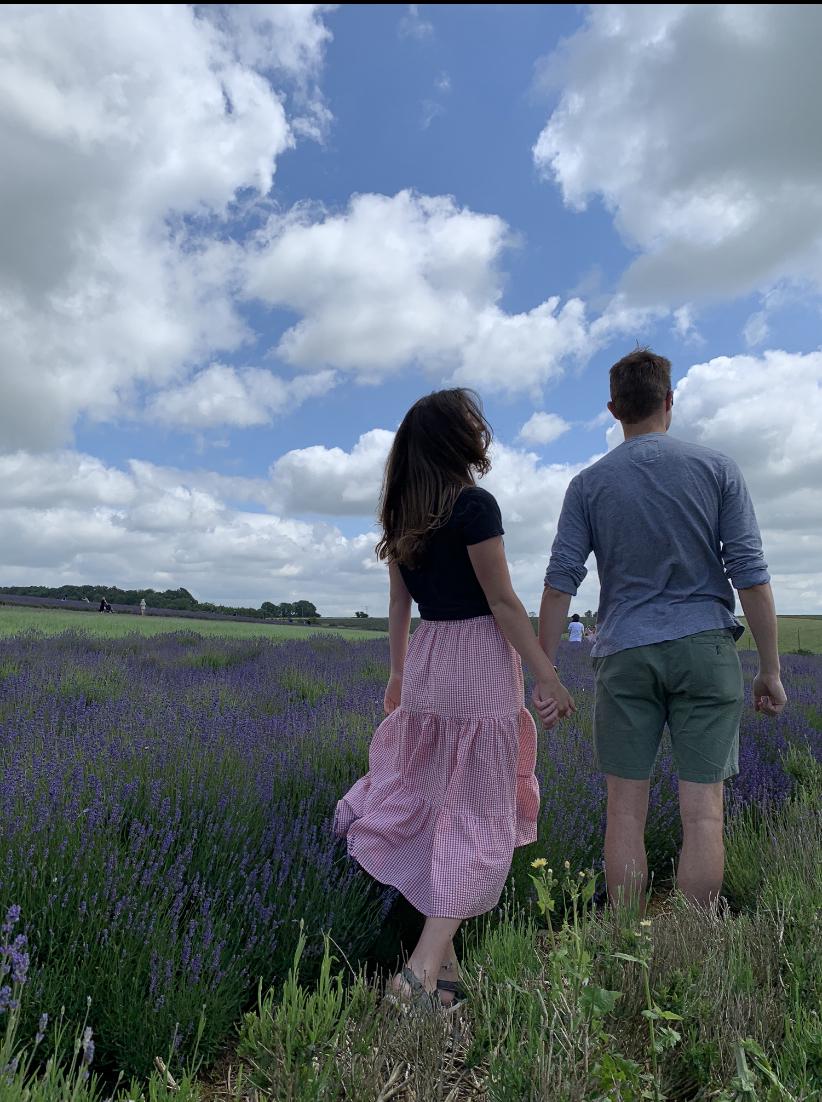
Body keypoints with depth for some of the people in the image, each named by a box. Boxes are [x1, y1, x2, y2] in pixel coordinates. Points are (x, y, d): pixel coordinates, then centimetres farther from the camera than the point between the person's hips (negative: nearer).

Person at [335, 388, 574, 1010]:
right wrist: (549, 678, -9)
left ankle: (444, 959, 30)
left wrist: (398, 674, 21)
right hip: (480, 662, -7)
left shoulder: (403, 514, 8)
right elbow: (502, 602, -14)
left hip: (427, 662, 7)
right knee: (478, 816, 2)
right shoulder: (475, 504, -13)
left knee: (433, 803, 17)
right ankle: (424, 968, -1)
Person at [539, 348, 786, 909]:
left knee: (626, 809, 7)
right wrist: (771, 668, 4)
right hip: (704, 649, 0)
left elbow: (560, 583, -2)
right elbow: (750, 575, -2)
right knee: (703, 811, 5)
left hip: (625, 654, 1)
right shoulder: (717, 469, 2)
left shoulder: (588, 484, 3)